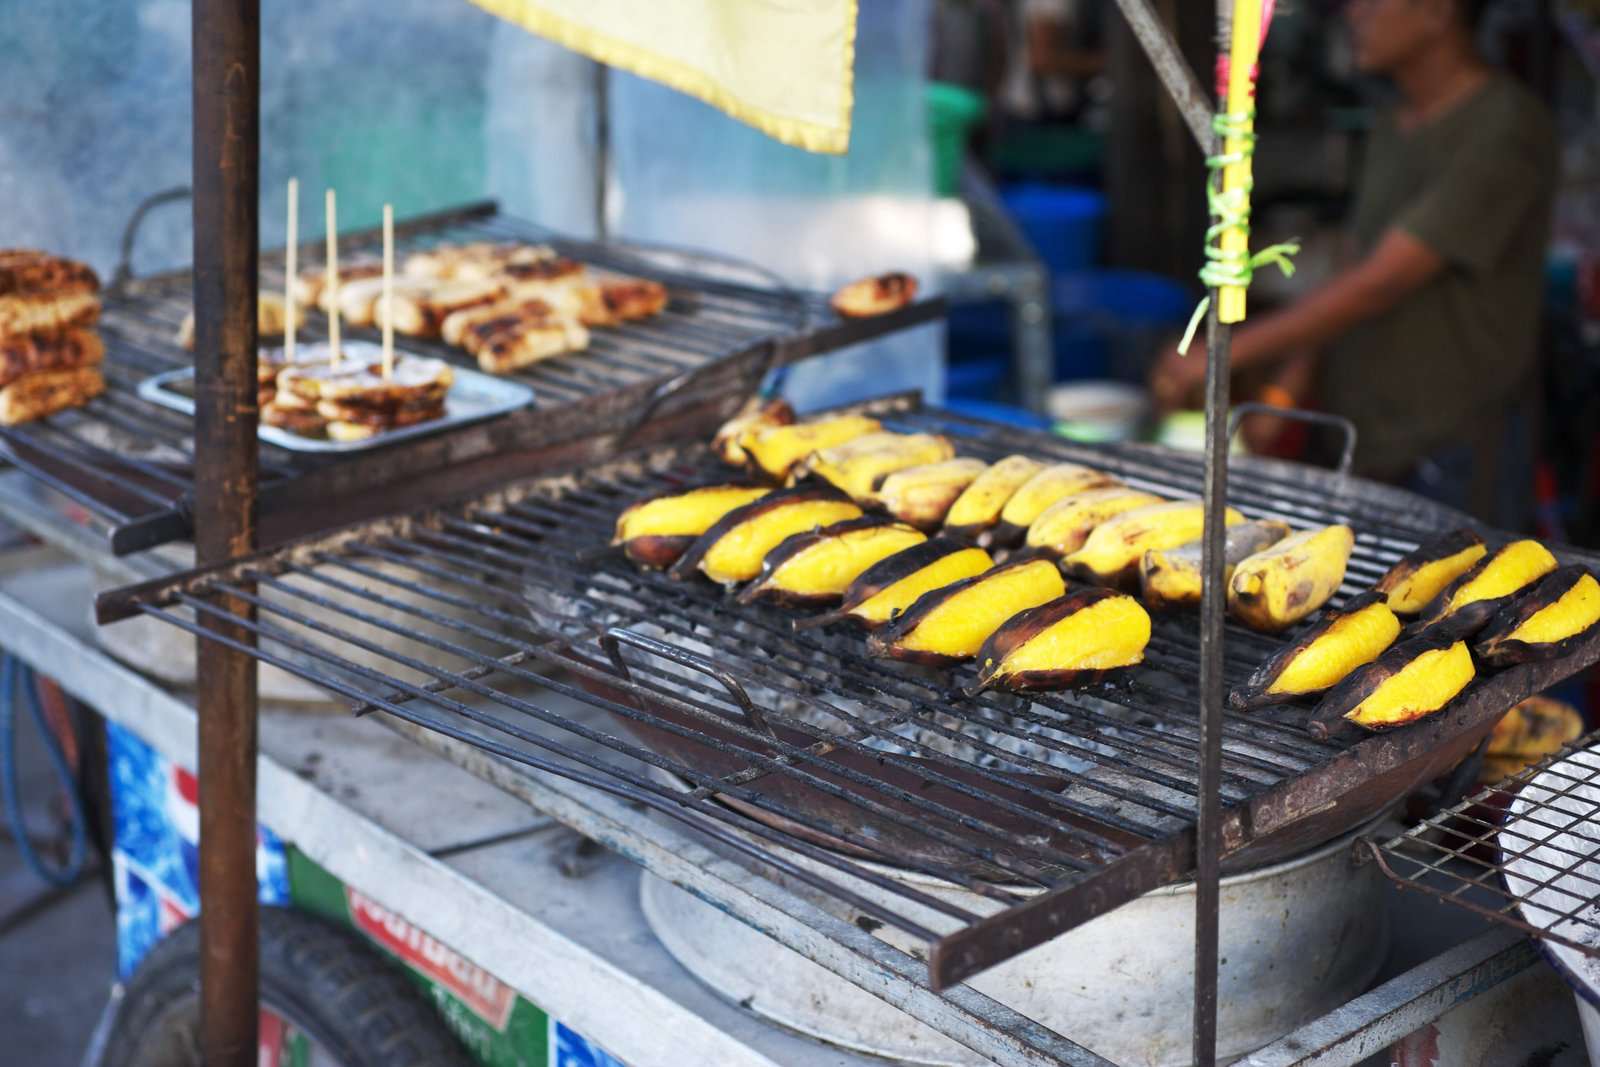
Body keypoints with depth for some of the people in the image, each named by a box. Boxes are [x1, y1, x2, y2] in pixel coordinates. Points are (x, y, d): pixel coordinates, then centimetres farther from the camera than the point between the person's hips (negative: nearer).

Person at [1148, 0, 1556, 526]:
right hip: (1363, 449, 8)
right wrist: (1286, 391, 4)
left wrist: (1223, 352, -18)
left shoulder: (1506, 129, -16)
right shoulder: (1392, 132, 14)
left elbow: (1377, 285, -20)